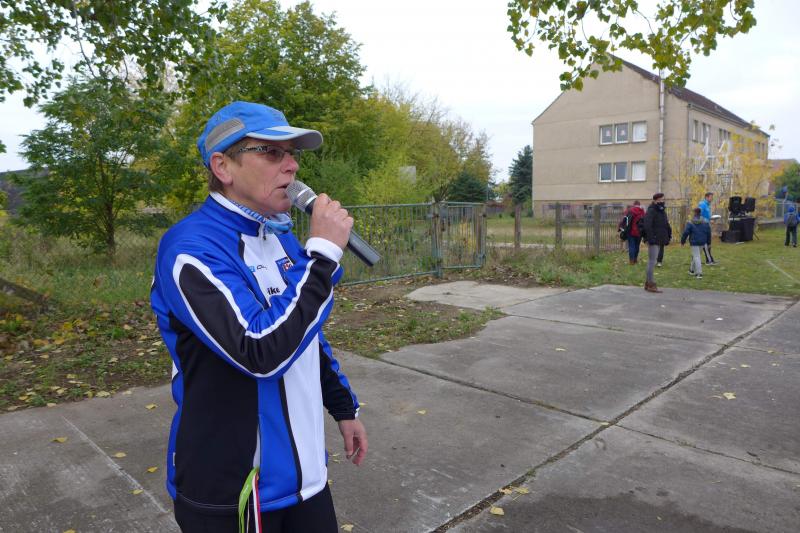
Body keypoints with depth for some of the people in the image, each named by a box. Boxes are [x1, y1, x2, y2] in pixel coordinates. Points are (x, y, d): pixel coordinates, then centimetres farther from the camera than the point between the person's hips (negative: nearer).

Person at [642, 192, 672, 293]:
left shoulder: (662, 212, 16)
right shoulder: (651, 211, -13)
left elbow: (666, 225, 25)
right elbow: (647, 225, -24)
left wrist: (668, 236, 15)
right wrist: (651, 238, -27)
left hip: (658, 240, 10)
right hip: (653, 240, -10)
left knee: (652, 262, 14)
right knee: (652, 261, -8)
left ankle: (648, 283, 22)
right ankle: (651, 285, -4)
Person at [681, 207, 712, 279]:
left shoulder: (690, 223, -8)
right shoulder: (705, 222, 5)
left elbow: (685, 233, -8)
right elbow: (709, 233, 8)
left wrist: (682, 241, 4)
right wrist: (708, 242, 16)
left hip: (694, 242, -5)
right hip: (702, 242, 5)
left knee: (696, 257, -5)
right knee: (695, 255, 21)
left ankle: (699, 273, -12)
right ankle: (692, 270, 33)